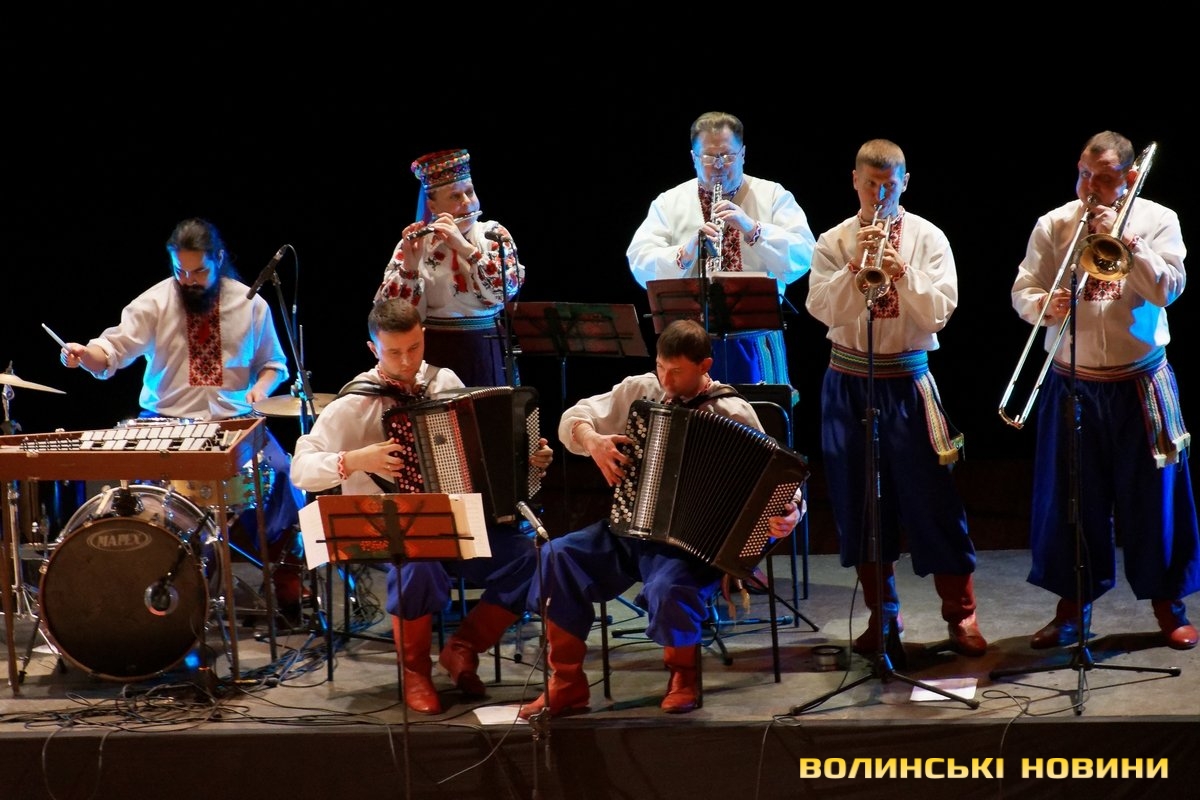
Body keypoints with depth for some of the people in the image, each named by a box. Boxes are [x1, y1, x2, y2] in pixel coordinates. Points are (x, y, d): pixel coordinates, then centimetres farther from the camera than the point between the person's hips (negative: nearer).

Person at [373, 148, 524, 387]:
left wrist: (464, 246, -21)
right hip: (436, 358, -1)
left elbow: (508, 288, -14)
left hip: (489, 356, 1)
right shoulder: (414, 243, -1)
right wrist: (410, 264, -24)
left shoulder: (495, 234, 2)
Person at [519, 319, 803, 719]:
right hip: (627, 528, 5)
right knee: (555, 558, -19)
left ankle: (684, 676, -2)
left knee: (669, 590, -36)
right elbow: (573, 419, 12)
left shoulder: (733, 414, -6)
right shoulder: (640, 389, 7)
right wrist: (592, 439, -10)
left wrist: (789, 514, -30)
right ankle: (567, 684, -7)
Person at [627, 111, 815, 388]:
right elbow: (640, 265, -4)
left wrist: (751, 228, -20)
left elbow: (802, 258, -7)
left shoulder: (774, 197, 6)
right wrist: (685, 253, -22)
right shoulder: (668, 204, 8)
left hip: (756, 344, 0)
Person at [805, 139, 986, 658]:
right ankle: (883, 613, 18)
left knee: (932, 499, -3)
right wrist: (855, 268, -20)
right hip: (849, 381, 2)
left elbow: (937, 314, -7)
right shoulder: (834, 242, 3)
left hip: (908, 382, -2)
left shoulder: (927, 238, 0)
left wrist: (903, 275, -21)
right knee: (858, 501, 6)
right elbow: (823, 310, -8)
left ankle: (960, 614, 5)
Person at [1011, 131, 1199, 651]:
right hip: (1071, 386, 1)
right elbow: (1022, 291, 1)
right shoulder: (1053, 225, 3)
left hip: (1140, 385, -1)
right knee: (1068, 496, 5)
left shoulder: (1157, 221, 1)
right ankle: (1073, 605, 17)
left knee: (1153, 494, 3)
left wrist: (1125, 241, -19)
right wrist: (1044, 305, -21)